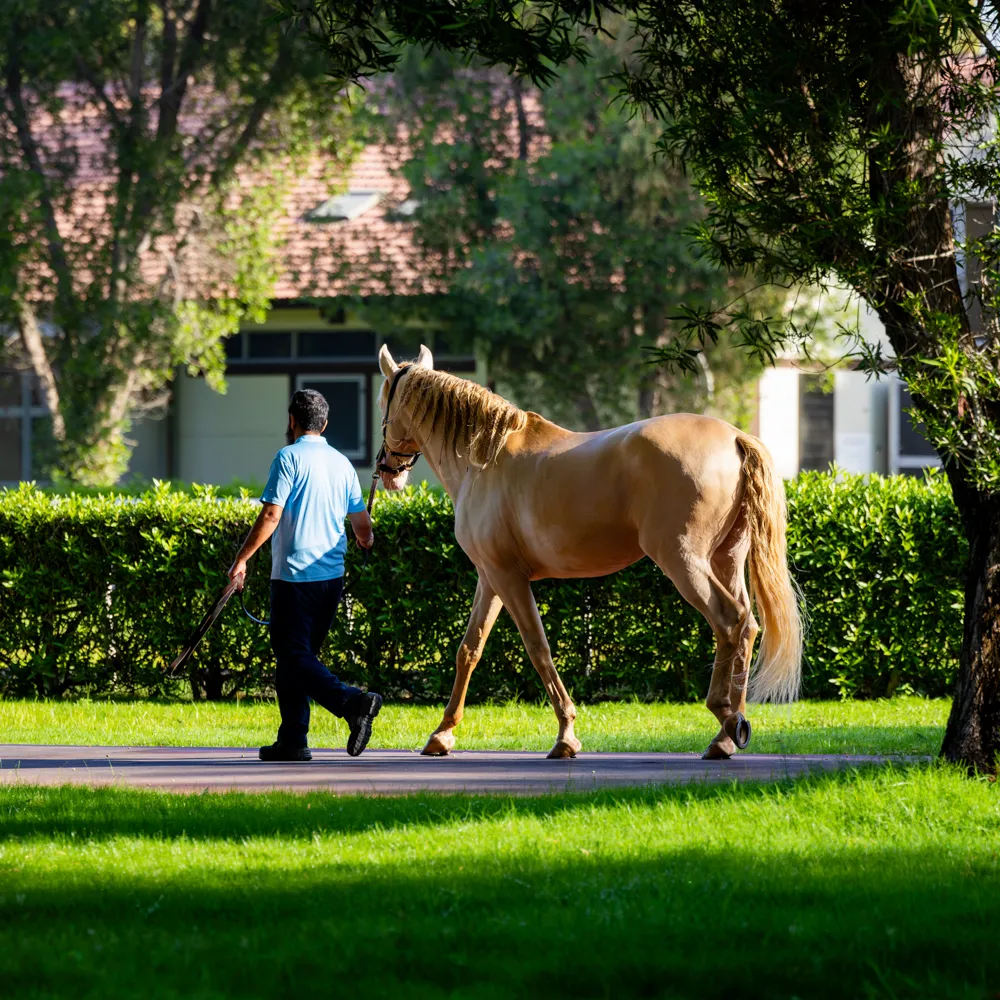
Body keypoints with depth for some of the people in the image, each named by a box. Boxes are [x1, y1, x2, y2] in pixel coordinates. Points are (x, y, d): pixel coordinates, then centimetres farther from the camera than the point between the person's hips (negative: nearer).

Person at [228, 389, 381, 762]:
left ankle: (354, 702, -26)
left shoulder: (289, 458, -7)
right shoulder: (341, 463, 11)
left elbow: (271, 515, -15)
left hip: (295, 574, -7)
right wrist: (366, 545, 41)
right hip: (332, 576, 7)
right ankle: (292, 740, 12)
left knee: (294, 656, -6)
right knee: (298, 656, 14)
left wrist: (242, 559, -7)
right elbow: (362, 525, 17)